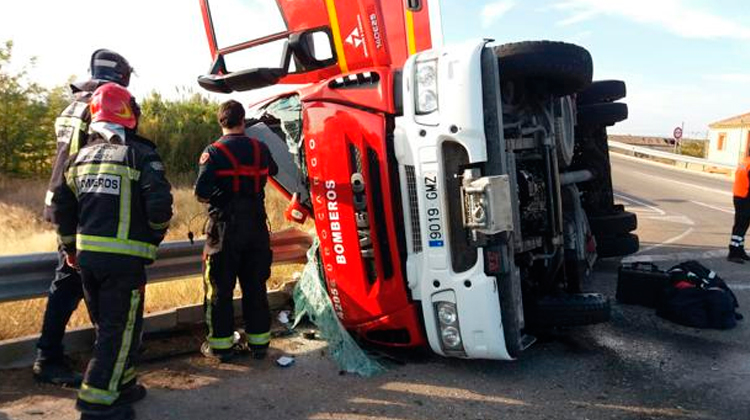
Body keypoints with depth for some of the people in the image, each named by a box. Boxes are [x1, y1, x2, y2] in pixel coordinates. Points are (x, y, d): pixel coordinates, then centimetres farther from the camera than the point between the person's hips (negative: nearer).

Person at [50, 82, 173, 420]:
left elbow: (61, 207, 14)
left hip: (87, 256, 7)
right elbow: (159, 204, -17)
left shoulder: (81, 157, 12)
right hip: (124, 258, -7)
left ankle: (121, 385, 32)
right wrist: (155, 236, 2)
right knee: (121, 329, 3)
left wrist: (70, 248, 25)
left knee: (106, 325, 20)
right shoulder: (141, 155, -8)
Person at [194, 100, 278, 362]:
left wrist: (213, 199, 3)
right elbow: (272, 171, 24)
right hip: (256, 226, 4)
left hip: (225, 227, -4)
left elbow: (201, 192, -17)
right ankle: (258, 341, 20)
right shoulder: (260, 149, 4)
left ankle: (221, 344, 14)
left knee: (220, 288, 7)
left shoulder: (214, 152, -9)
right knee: (255, 285, 13)